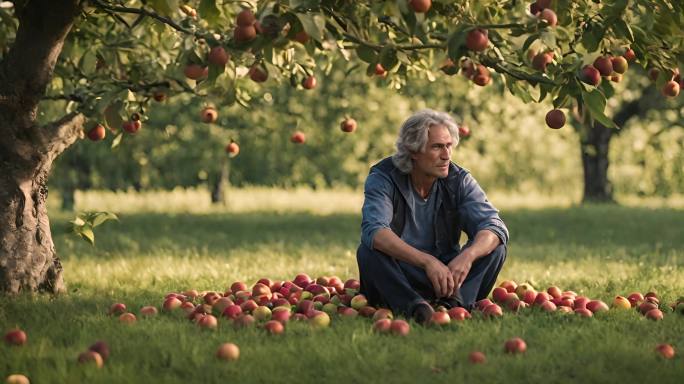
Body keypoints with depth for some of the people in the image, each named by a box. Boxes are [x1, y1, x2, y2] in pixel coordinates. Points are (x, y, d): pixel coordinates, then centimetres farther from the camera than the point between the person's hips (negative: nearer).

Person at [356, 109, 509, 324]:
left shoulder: (459, 181, -4)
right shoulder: (383, 178, -13)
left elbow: (495, 226, -16)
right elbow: (374, 232, -31)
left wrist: (468, 255, -39)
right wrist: (427, 261, -45)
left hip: (444, 275, 3)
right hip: (396, 280, -2)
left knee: (494, 249, -18)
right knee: (368, 252, -31)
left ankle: (455, 302, -39)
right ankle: (414, 306, -45)